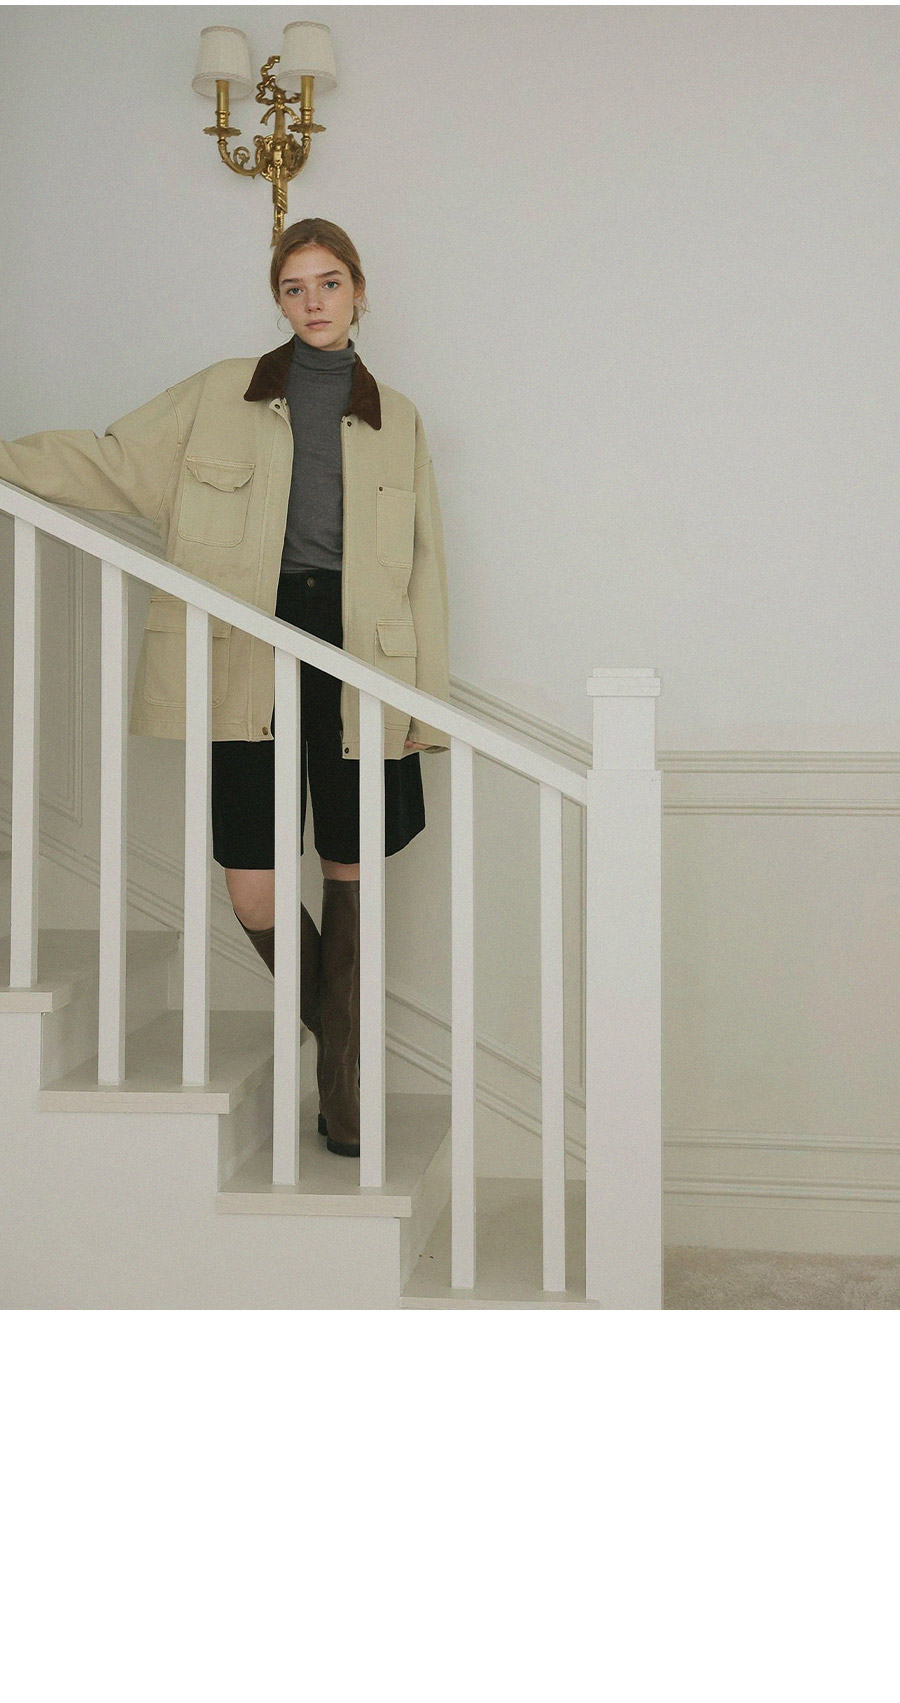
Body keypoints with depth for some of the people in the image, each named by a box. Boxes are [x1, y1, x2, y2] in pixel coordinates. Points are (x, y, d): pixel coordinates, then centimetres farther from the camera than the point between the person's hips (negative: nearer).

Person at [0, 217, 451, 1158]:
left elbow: (423, 568, 12)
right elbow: (114, 463, 11)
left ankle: (344, 1088, 15)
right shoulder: (221, 394, 12)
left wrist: (430, 702, 6)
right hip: (250, 658, -1)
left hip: (356, 656, 1)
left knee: (351, 877, 1)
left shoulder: (396, 418, 14)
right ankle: (334, 1025, 24)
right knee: (252, 891, -6)